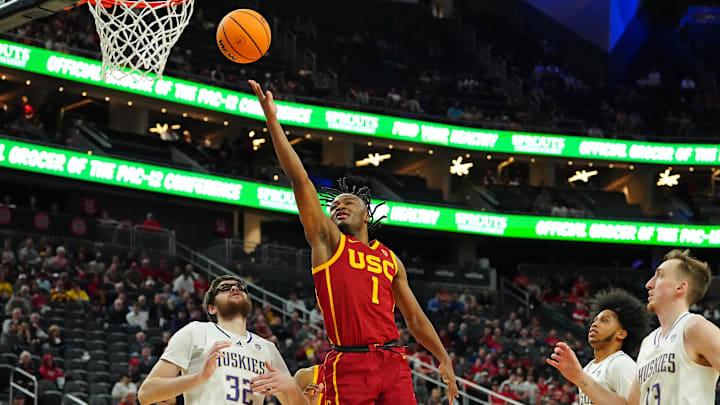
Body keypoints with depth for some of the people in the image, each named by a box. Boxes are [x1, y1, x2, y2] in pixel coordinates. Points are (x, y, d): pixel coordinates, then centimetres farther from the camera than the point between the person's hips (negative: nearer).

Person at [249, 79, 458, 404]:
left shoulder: (390, 260, 20)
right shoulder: (328, 241, 10)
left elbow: (415, 318, 23)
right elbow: (299, 180, 2)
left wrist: (444, 359, 14)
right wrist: (272, 120, -5)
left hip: (392, 362, 3)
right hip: (348, 365, -3)